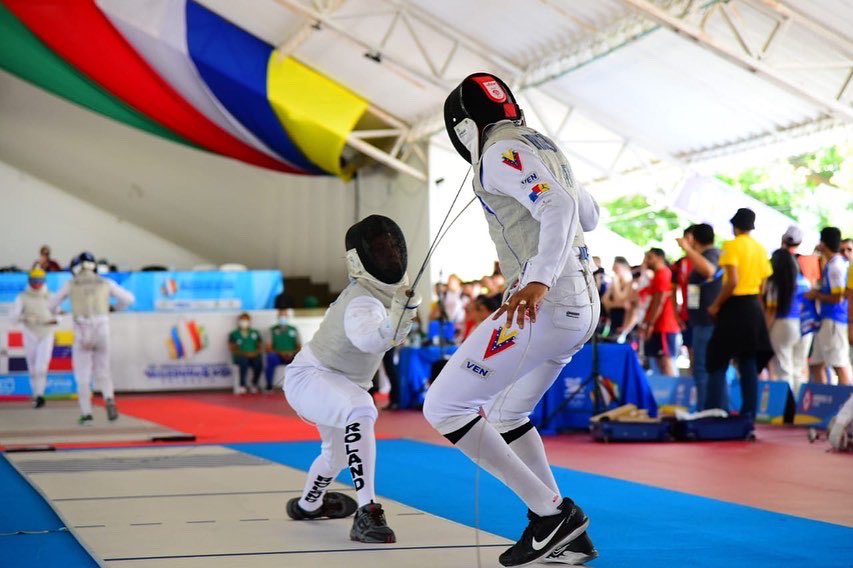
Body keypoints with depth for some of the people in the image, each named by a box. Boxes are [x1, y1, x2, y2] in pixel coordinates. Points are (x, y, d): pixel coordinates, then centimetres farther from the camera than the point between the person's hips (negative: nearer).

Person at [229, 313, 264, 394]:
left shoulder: (255, 333, 17)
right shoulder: (233, 334, 11)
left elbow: (260, 347, 11)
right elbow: (231, 349, 1)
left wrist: (254, 353, -9)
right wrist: (244, 354, -12)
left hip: (254, 356, 2)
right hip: (240, 357, -2)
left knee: (258, 363, -33)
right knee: (244, 361, -37)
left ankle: (254, 385, -12)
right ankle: (242, 386, -33)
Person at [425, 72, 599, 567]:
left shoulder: (501, 153, -9)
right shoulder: (542, 148, 19)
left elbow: (560, 210, -26)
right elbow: (590, 217, 33)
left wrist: (539, 282, -39)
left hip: (544, 304, -10)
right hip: (579, 303, 10)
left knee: (443, 409, -6)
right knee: (505, 414, 25)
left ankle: (551, 512, -5)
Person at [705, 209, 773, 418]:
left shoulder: (732, 246, -11)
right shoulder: (761, 249, 9)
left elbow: (732, 281, -20)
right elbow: (762, 285, 10)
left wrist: (716, 305, -11)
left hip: (734, 307, -6)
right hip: (754, 308, 6)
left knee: (717, 362, 1)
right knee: (749, 365, 8)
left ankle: (715, 411, -5)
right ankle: (749, 413, 6)